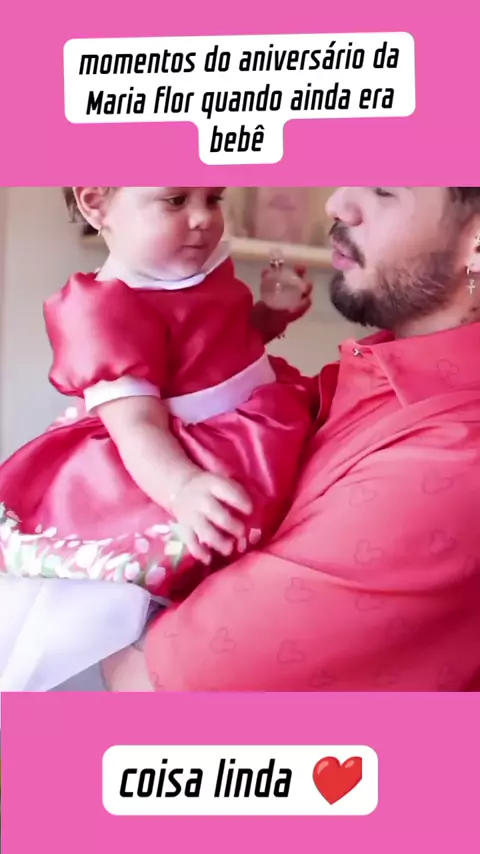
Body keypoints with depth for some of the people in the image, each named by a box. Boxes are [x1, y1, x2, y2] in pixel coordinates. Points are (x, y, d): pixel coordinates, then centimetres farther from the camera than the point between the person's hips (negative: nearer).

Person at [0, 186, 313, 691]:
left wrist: (272, 312, 6)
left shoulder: (204, 267, 8)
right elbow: (138, 427, -30)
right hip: (188, 463, -10)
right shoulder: (111, 309, -22)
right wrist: (184, 488, -50)